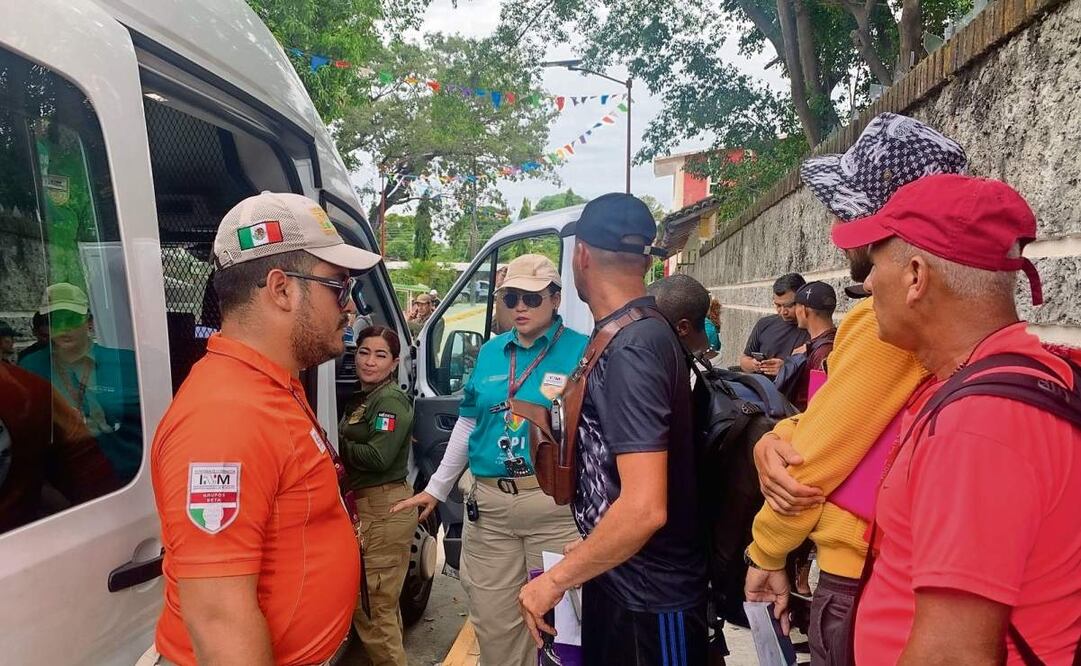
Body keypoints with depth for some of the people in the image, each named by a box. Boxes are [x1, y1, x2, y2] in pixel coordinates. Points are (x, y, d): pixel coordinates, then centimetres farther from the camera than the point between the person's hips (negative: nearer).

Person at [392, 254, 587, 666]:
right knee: (492, 622, 15)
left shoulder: (581, 351, -5)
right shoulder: (490, 352, 10)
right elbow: (468, 423, 16)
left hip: (555, 507, -4)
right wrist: (436, 488, 19)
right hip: (489, 506, 5)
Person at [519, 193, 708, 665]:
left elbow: (644, 508, -31)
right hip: (619, 579, 8)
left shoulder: (628, 349, -26)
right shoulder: (639, 333, 4)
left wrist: (555, 580, -20)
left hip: (648, 596, -8)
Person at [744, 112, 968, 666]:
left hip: (864, 586, -9)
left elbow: (811, 464, -19)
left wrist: (766, 555, -4)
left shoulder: (888, 318, -25)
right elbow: (826, 418, 8)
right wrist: (774, 440, -12)